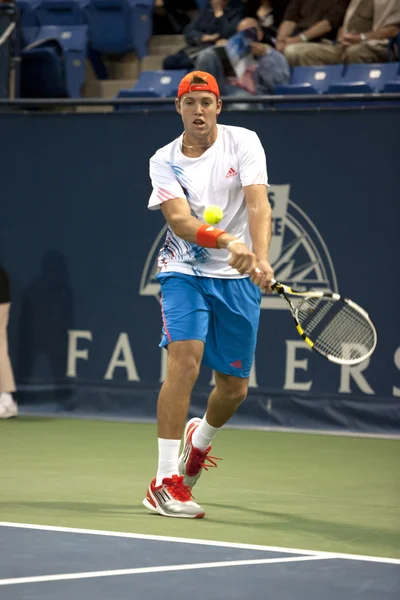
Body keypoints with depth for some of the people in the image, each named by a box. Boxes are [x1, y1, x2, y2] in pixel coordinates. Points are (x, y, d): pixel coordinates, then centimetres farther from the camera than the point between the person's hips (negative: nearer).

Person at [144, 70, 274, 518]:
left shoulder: (243, 143, -4)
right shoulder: (164, 161, -4)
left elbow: (258, 204, -16)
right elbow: (179, 220, -19)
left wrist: (261, 259, -34)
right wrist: (227, 242, -38)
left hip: (238, 279, 2)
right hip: (184, 271, -2)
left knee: (234, 388, 7)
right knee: (185, 361, -22)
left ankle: (200, 437, 43)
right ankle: (165, 482, -19)